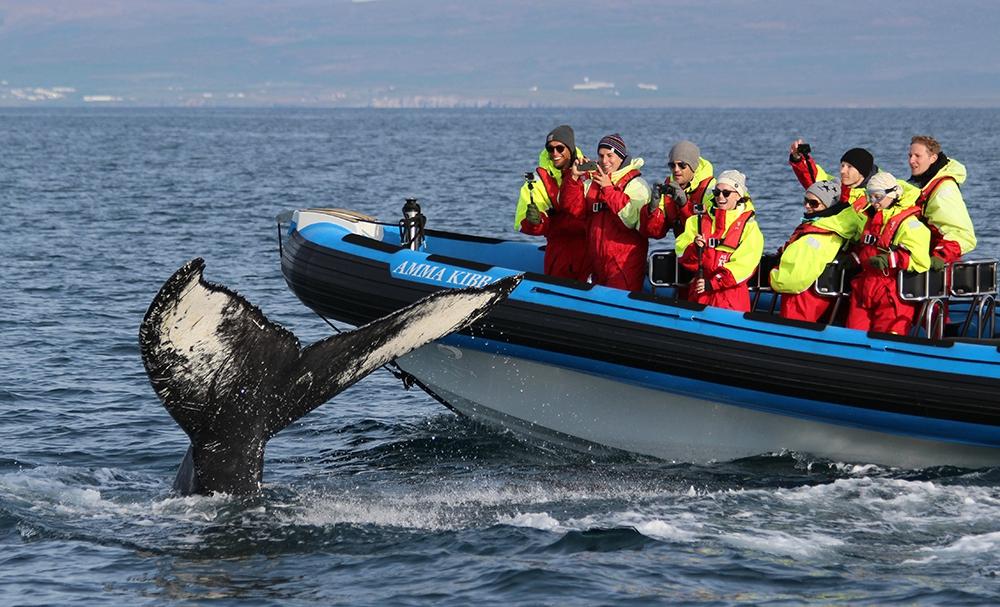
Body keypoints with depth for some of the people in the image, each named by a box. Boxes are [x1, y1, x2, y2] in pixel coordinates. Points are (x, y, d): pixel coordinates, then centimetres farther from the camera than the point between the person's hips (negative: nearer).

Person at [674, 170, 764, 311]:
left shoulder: (749, 226, -1)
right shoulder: (699, 220, 10)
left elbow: (743, 266, -9)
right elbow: (681, 253, 5)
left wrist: (711, 284, -16)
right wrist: (694, 249, -18)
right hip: (699, 294, 3)